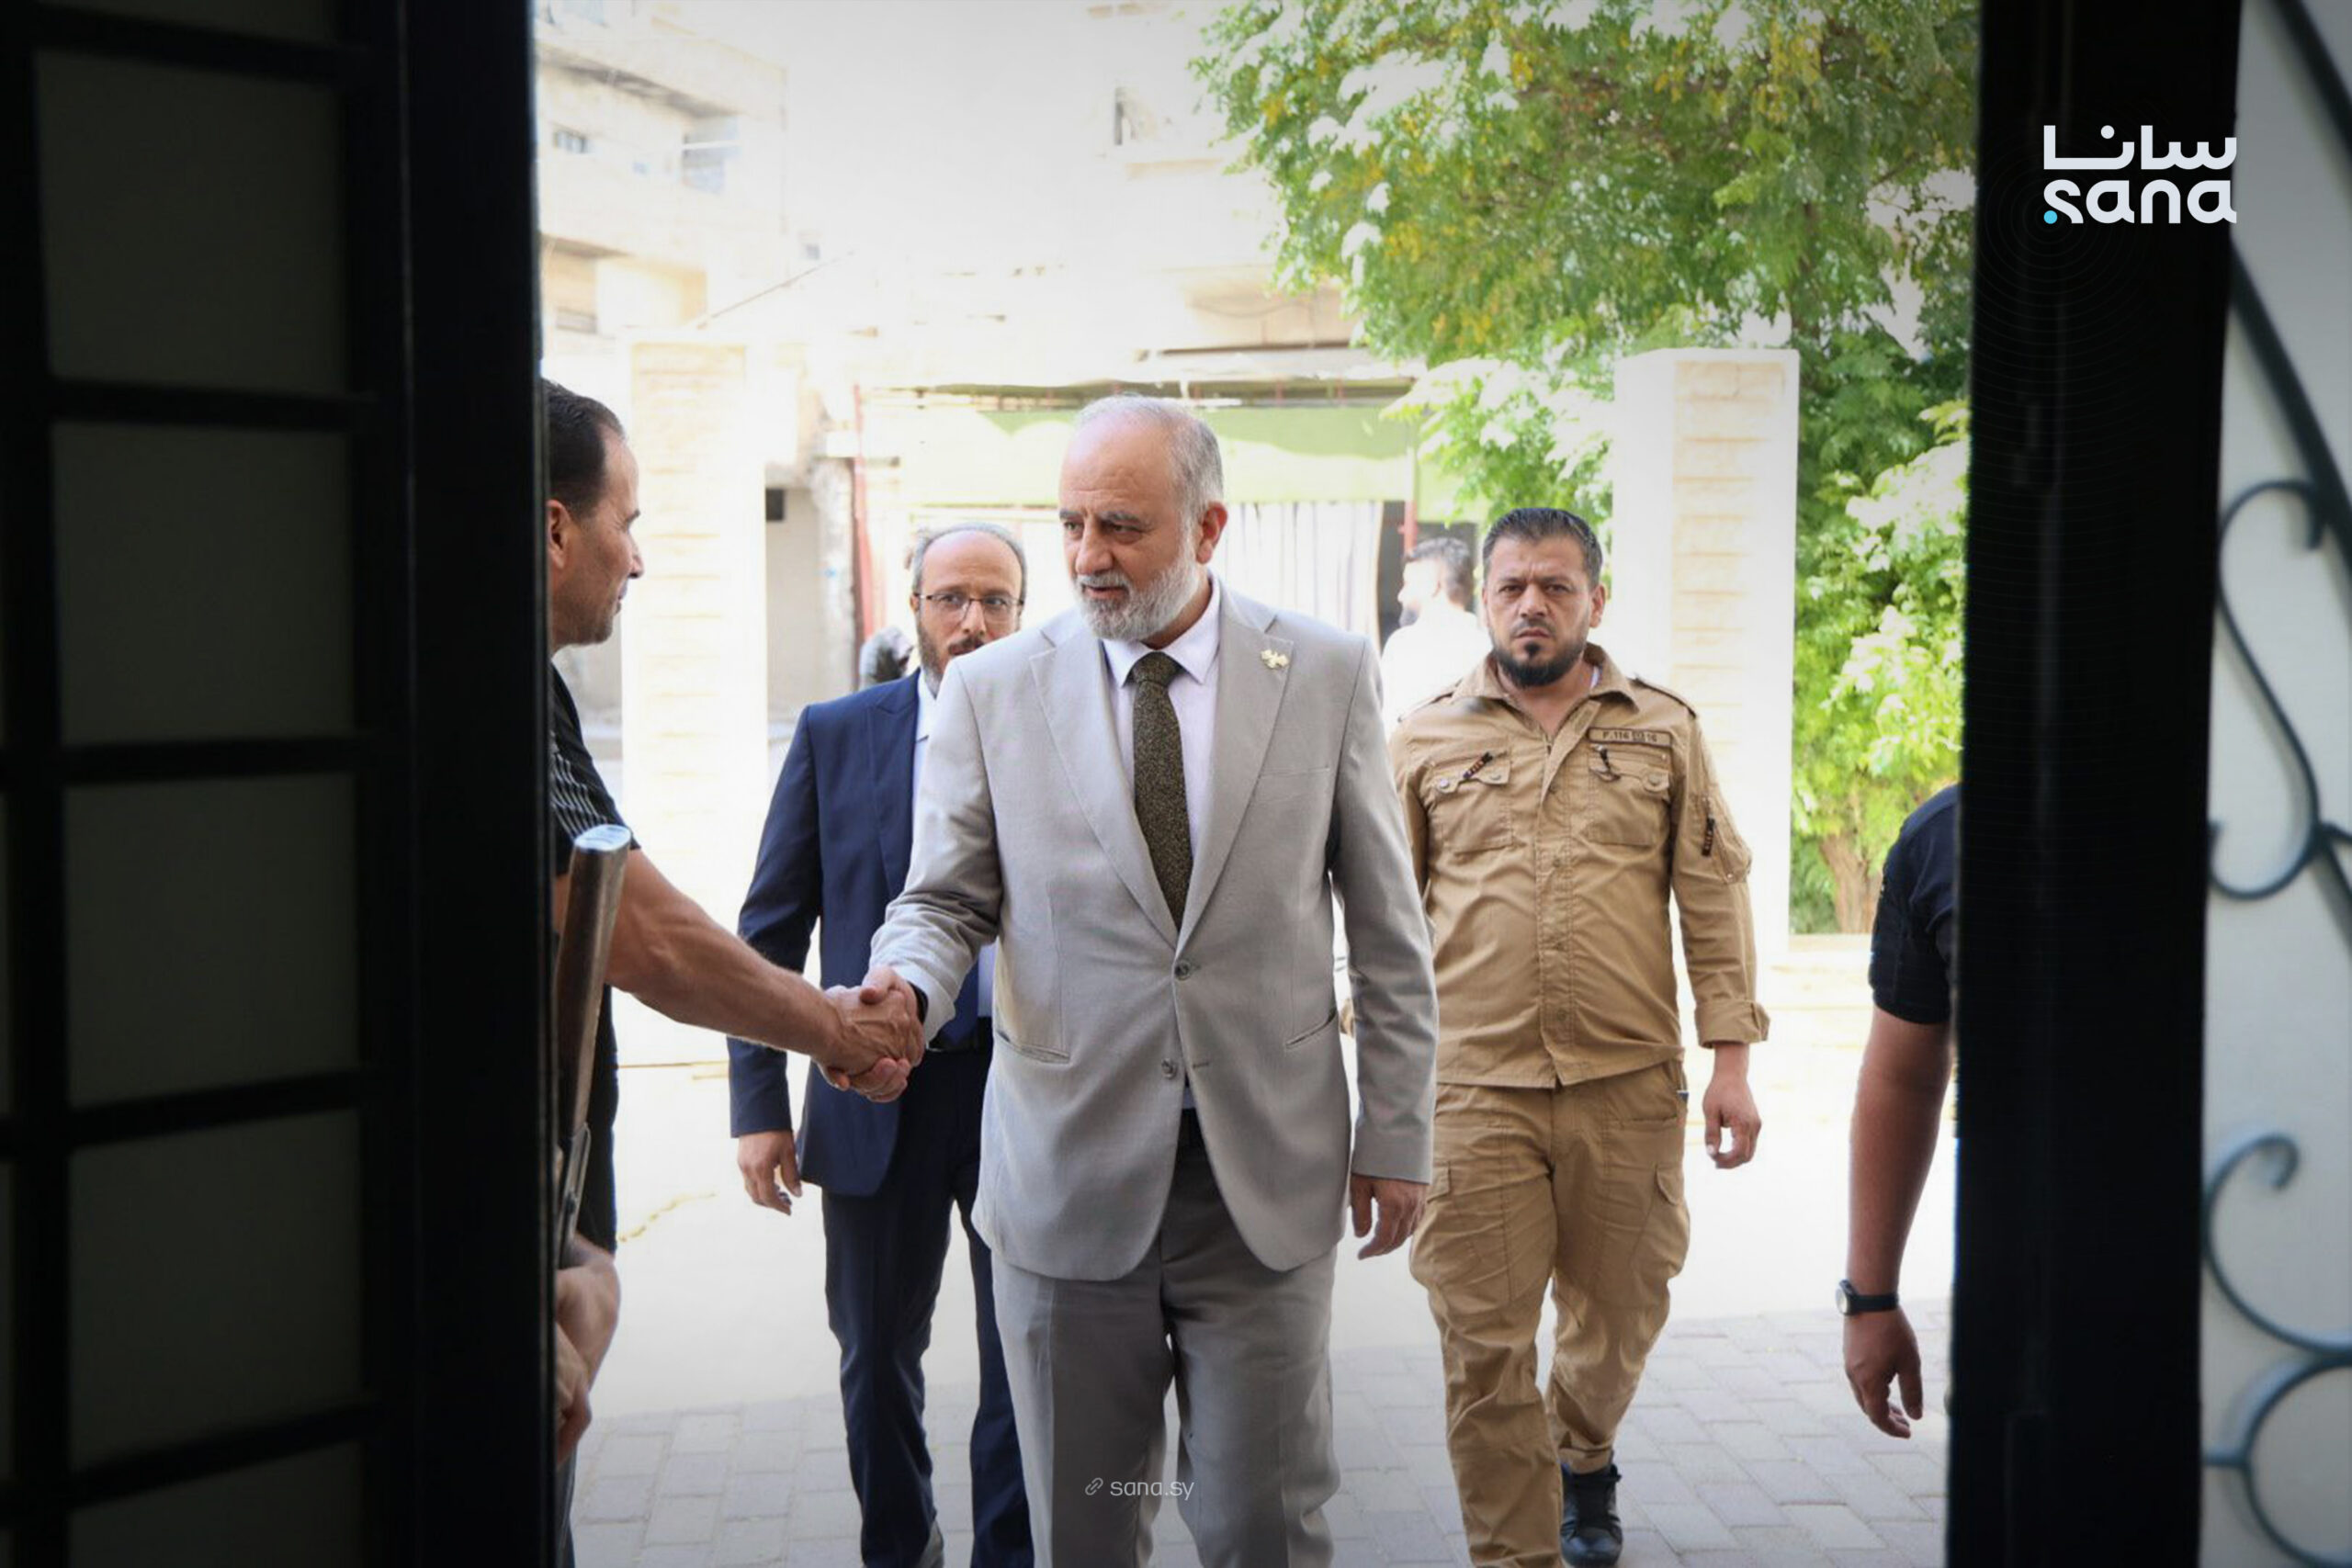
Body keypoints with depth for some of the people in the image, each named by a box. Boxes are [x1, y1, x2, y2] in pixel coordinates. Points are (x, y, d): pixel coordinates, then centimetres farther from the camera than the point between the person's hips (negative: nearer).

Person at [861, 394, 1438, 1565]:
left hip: (1267, 1174, 0)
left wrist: (1395, 1136, 4)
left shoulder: (1326, 674, 1)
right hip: (1069, 1175, 1)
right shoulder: (990, 690, 1)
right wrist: (905, 984, -20)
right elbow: (946, 900, 4)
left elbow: (1386, 928, 4)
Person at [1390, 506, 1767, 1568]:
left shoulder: (1663, 731, 7)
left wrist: (1733, 1060, 0)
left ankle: (1585, 1462, 45)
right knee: (1485, 1343, 0)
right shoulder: (1425, 740, 6)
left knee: (1619, 1310, 16)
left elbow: (1715, 900, 6)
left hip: (1628, 1084, 1)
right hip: (1475, 1090, -1)